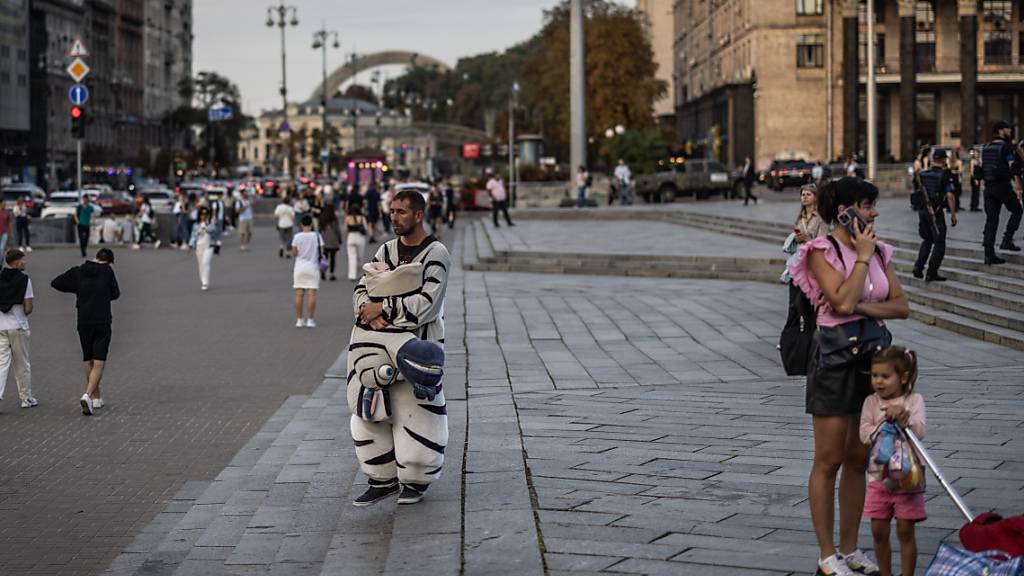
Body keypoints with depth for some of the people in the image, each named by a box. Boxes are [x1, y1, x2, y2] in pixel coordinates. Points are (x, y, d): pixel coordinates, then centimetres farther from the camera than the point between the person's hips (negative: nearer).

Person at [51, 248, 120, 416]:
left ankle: (96, 398, 25)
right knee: (99, 364, -4)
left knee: (89, 362, 18)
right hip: (103, 323, -3)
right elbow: (115, 294, 4)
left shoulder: (77, 272, 3)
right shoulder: (107, 270, -3)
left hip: (84, 323, 3)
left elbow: (55, 283, 9)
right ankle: (88, 395, -24)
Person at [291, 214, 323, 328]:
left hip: (299, 267, 1)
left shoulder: (297, 237, -5)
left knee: (299, 294, 4)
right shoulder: (317, 236, -6)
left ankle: (299, 320, 4)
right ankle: (310, 320, -2)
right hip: (313, 267, -1)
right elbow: (322, 252, -4)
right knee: (311, 294, 0)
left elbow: (294, 253, 0)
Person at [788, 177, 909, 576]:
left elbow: (901, 305, 4)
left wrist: (864, 307, -13)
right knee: (829, 460, 0)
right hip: (836, 356, -6)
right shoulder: (821, 252, -9)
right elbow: (842, 302, -21)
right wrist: (863, 256, -13)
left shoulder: (879, 251, 9)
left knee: (859, 459, 11)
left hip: (874, 354, 6)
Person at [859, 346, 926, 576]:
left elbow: (919, 432, -17)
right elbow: (865, 436, -8)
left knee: (905, 531, 2)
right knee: (879, 532, 7)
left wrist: (903, 417, -33)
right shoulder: (871, 403, 1)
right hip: (879, 476, 3)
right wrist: (886, 421, -20)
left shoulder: (913, 400, -4)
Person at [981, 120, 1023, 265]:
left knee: (991, 219, 6)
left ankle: (989, 254, 2)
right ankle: (1007, 240, 2)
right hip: (1003, 186, -6)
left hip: (988, 187, 6)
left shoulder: (986, 148, 13)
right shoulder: (1006, 146, -9)